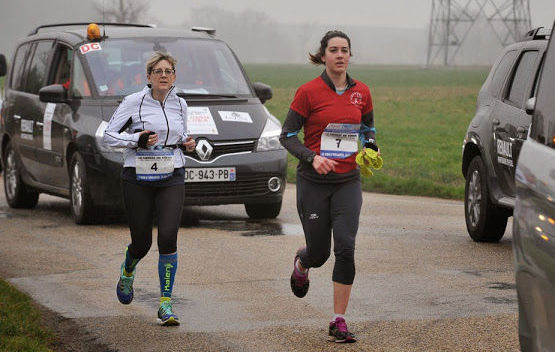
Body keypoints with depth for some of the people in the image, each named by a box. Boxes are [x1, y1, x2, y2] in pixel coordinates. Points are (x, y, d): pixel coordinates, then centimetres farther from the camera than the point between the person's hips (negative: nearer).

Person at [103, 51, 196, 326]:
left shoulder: (180, 105, 8)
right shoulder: (134, 102, -4)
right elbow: (109, 136, -2)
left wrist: (187, 144, 4)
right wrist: (137, 140, -18)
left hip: (171, 179, 2)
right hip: (138, 179, -2)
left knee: (168, 238, -14)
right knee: (141, 241, 6)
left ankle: (166, 305, -8)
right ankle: (127, 272, 44)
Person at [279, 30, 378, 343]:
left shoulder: (361, 92, 3)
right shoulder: (309, 92, -8)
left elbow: (368, 127, 21)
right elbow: (287, 136, -5)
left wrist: (370, 148, 0)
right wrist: (312, 157, -20)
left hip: (348, 182, 2)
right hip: (313, 182, -2)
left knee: (345, 247, -12)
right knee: (319, 252, 6)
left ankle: (339, 322, -3)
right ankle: (301, 264, 47)